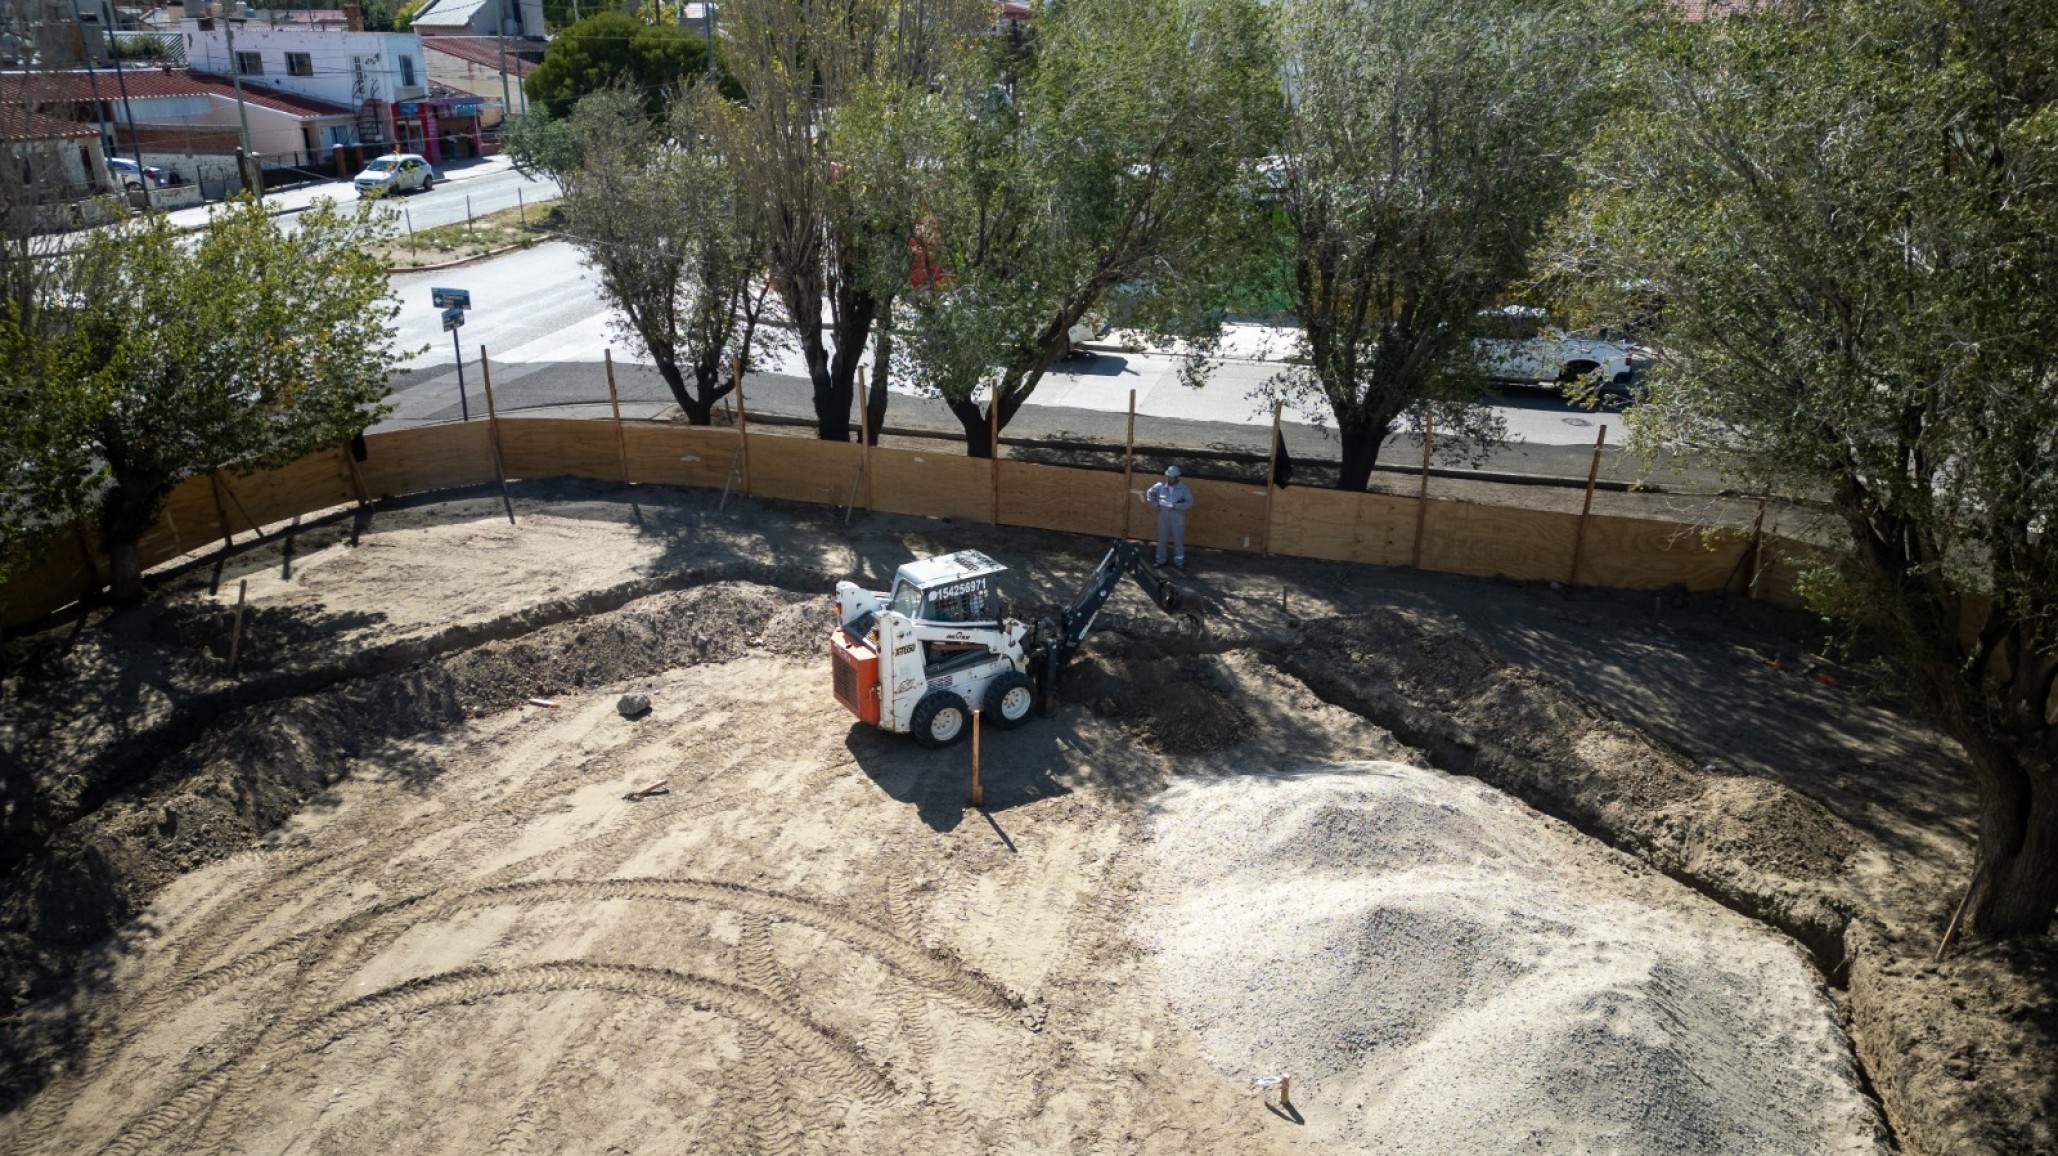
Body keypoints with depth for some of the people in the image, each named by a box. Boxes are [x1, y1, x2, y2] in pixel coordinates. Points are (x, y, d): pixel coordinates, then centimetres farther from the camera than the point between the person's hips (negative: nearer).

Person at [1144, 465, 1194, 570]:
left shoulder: (1184, 488, -9)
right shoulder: (1161, 486, -1)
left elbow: (1189, 502, -10)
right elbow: (1150, 492, 13)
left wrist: (1177, 506, -23)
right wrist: (1154, 504, 1)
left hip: (1177, 519, -3)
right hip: (1163, 517, 3)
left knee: (1178, 540, 5)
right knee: (1161, 539, 12)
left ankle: (1179, 562, 15)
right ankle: (1160, 560, 26)